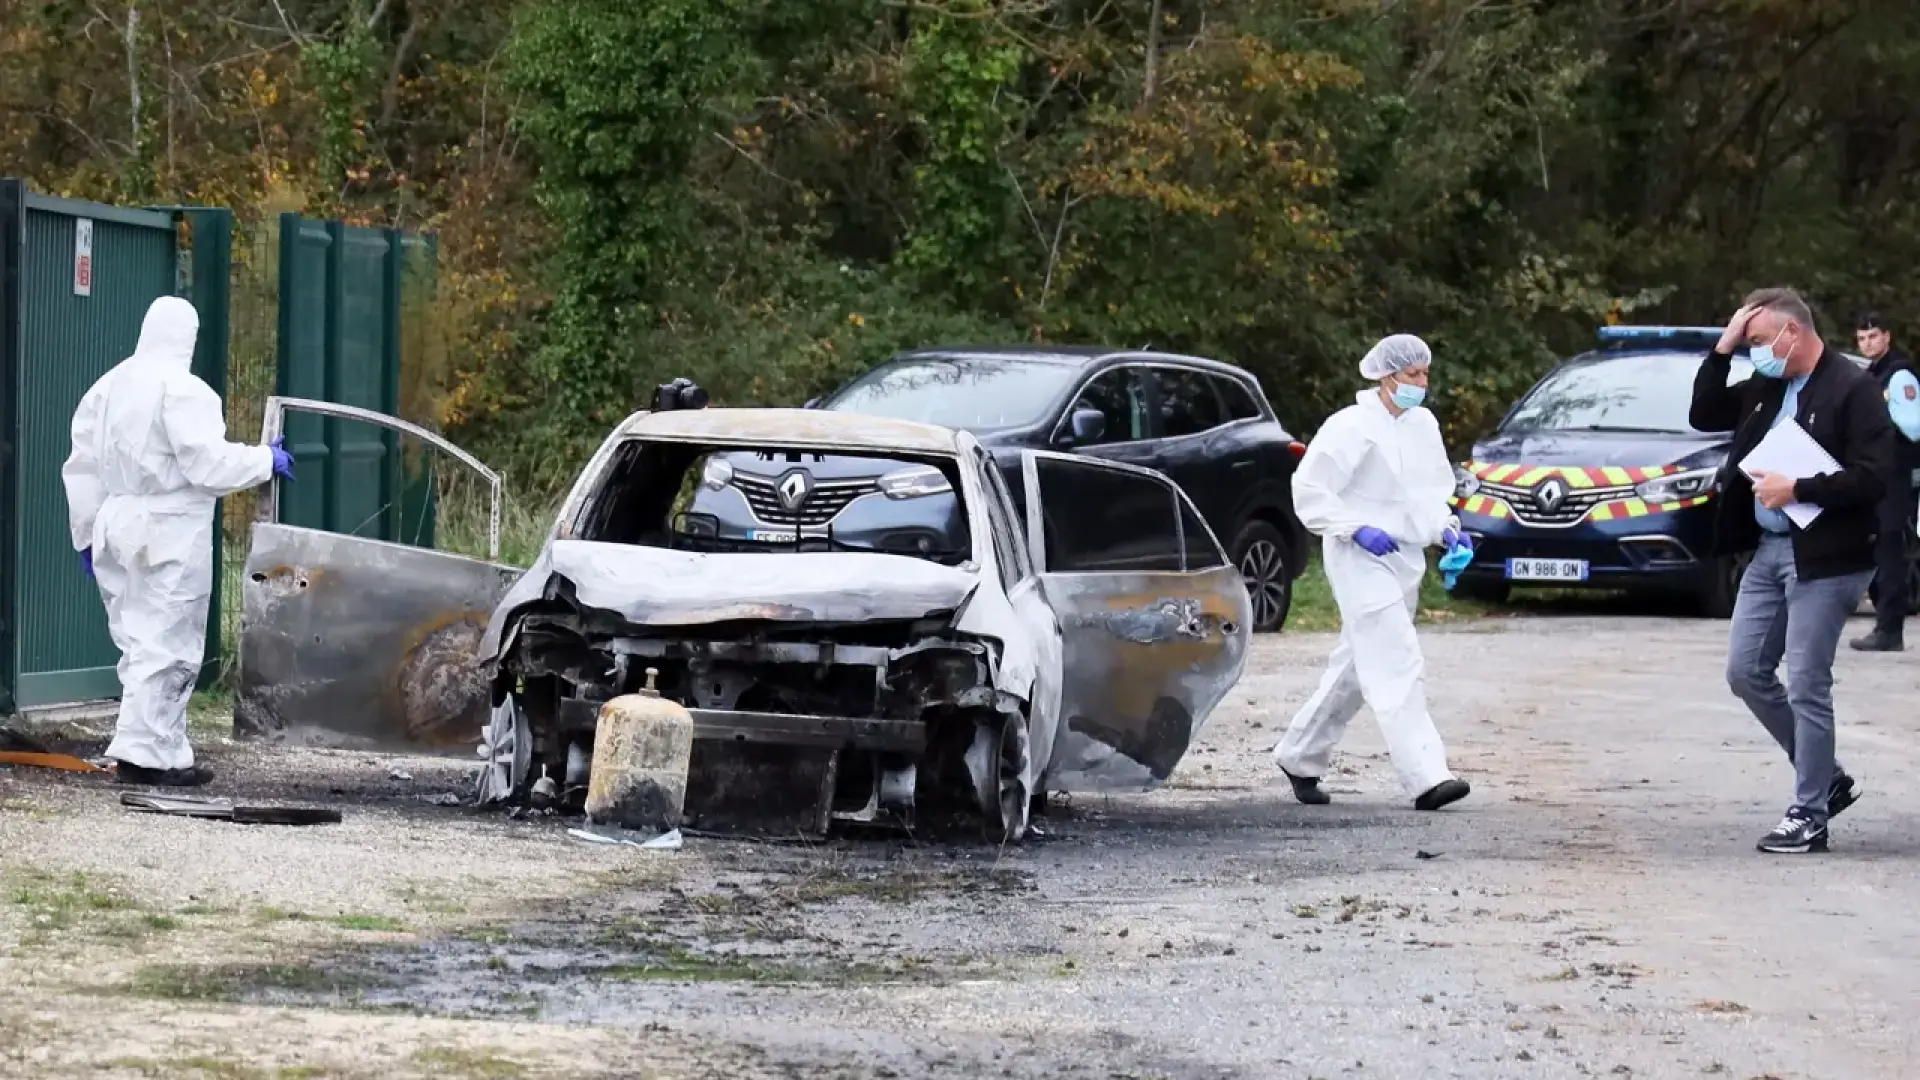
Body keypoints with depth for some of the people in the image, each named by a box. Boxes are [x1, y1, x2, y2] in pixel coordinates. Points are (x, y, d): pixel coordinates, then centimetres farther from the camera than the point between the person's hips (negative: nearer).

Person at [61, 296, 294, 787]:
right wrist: (266, 460, -3)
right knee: (165, 645, -3)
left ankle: (163, 749, 16)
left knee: (141, 641, 13)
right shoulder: (183, 390, -15)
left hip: (118, 525, 8)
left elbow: (83, 465, 14)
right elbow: (208, 463, -18)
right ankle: (147, 752, -5)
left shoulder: (110, 384, 10)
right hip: (170, 533, -8)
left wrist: (88, 533, 21)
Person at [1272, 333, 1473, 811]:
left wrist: (1445, 528, 3)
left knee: (1358, 668, 15)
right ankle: (1425, 777, -23)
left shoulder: (1423, 425, 10)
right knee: (1398, 666, -17)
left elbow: (1433, 490, 22)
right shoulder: (1350, 427, -11)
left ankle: (1300, 757, 31)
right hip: (1360, 558, -8)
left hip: (1404, 558, 8)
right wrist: (1358, 529, -20)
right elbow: (1308, 490, -11)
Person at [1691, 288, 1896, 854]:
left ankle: (1810, 815, 5)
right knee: (1747, 672, 10)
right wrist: (1722, 349, 5)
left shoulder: (1852, 388, -12)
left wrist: (1797, 490, -18)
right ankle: (1827, 779, 22)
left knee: (1807, 686, -4)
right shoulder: (1765, 388, 10)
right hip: (1768, 552, 8)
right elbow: (1704, 416, 16)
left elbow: (1872, 477, -17)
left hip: (1823, 559, -8)